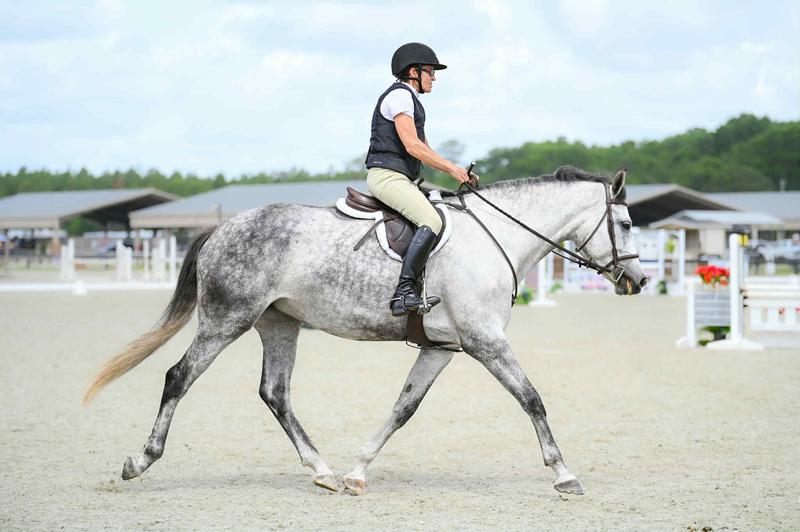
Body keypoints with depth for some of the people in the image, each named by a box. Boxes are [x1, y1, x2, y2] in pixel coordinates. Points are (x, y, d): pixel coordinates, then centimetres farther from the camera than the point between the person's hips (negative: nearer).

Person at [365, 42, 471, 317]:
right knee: (431, 222, -28)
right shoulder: (399, 95, -7)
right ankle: (403, 292, -35)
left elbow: (425, 150, 27)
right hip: (387, 175, -11)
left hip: (402, 180, 11)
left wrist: (456, 171, 14)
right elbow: (412, 146, -16)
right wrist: (452, 168, -11)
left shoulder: (410, 100, 26)